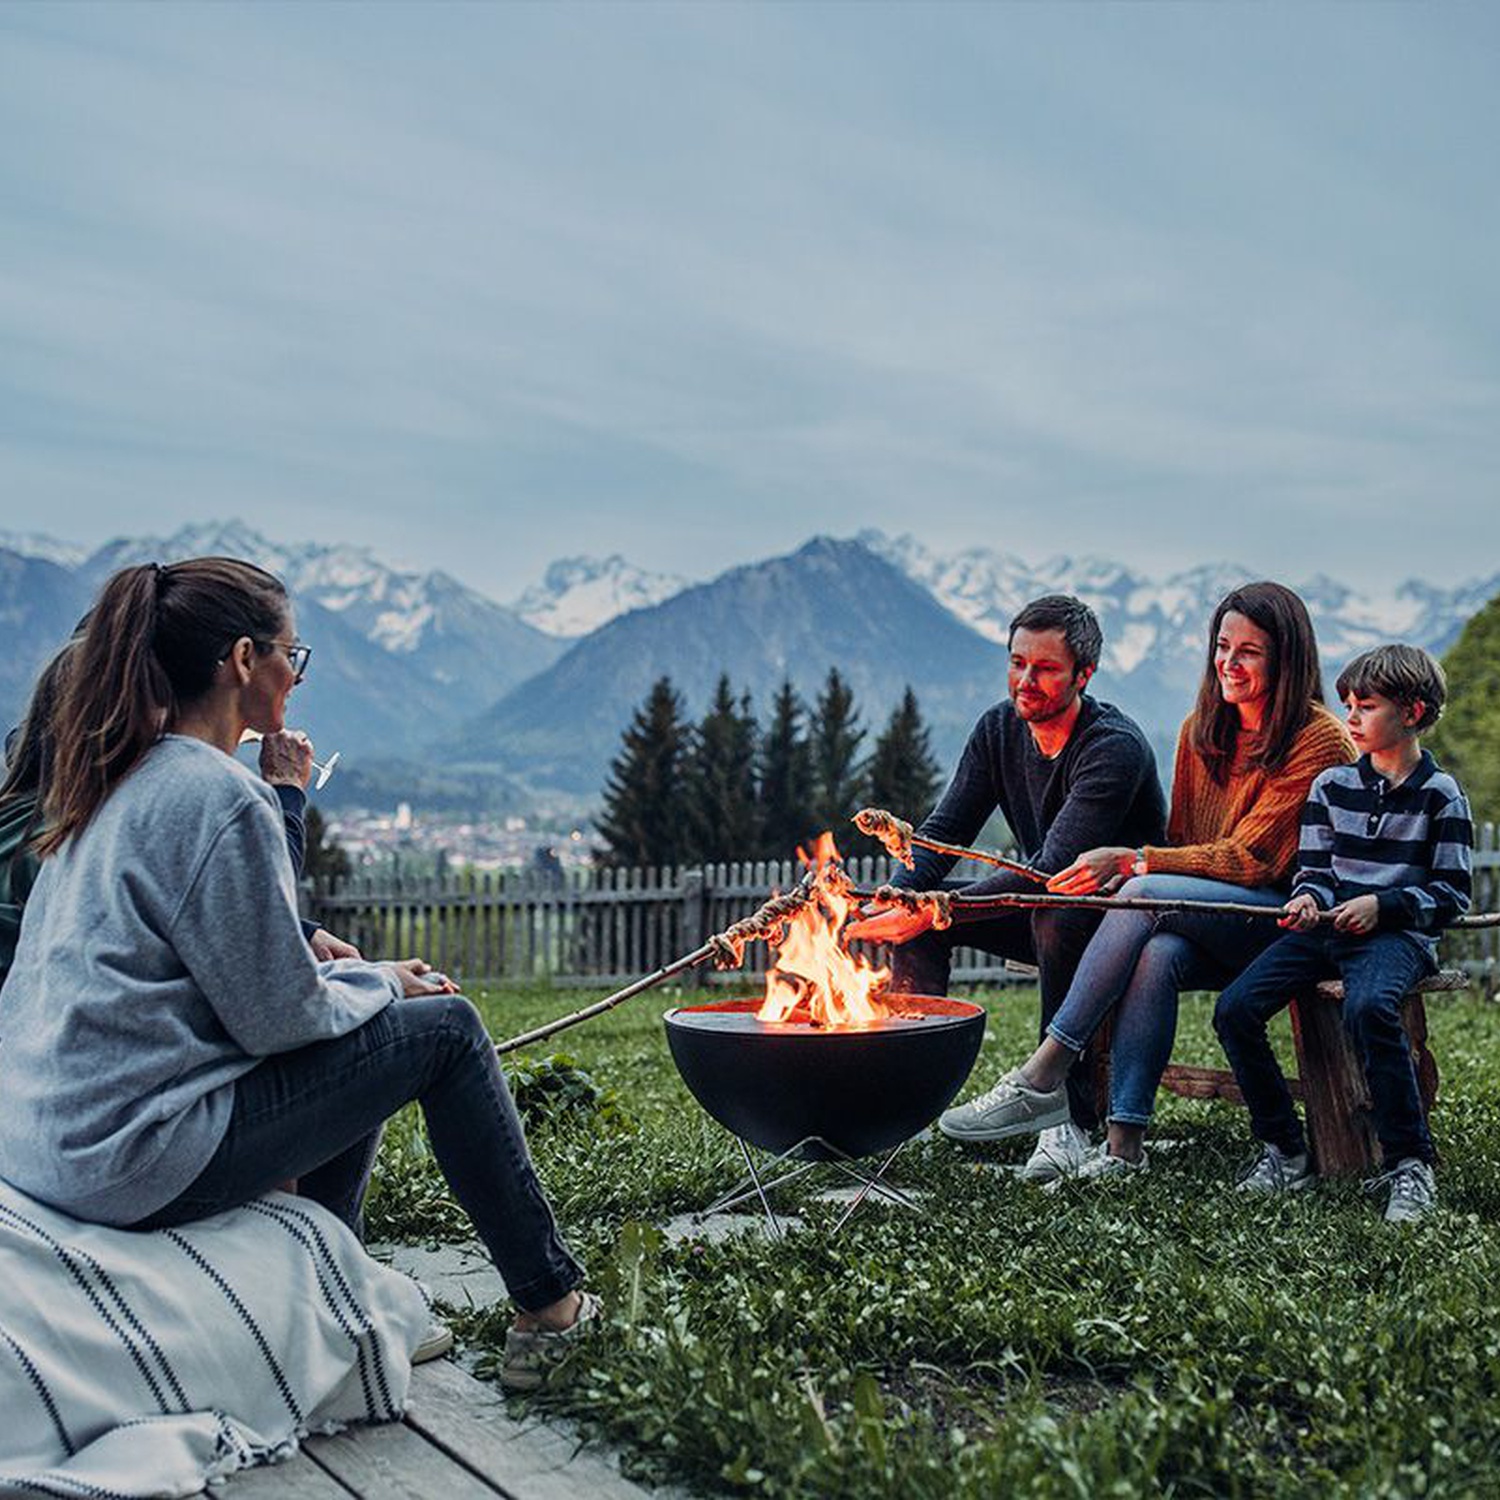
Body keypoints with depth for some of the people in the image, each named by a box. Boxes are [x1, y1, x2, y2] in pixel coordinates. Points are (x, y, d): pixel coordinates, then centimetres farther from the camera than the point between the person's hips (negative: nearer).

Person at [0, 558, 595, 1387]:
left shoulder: (110, 783, 12)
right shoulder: (221, 799, -17)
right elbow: (279, 1019, -15)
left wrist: (332, 968, 12)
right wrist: (381, 981, 3)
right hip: (138, 1164, -9)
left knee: (353, 1030, 23)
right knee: (445, 1027, -2)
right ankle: (551, 1306, 9)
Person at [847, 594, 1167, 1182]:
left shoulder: (1115, 747, -25)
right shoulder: (998, 729, -2)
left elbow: (1053, 868, -34)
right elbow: (943, 832, -5)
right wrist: (894, 901, -26)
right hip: (1041, 911, 7)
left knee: (1056, 909, -38)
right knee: (914, 914, -11)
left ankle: (1071, 1121, -32)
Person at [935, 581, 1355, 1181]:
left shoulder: (1320, 740, -10)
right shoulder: (1200, 731, 11)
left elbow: (1249, 857, -16)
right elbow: (1179, 841, 15)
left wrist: (1130, 862, -24)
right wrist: (1125, 873, -7)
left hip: (1293, 919, -5)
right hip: (1209, 927, 5)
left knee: (1147, 894, -30)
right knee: (1155, 954, -32)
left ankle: (1042, 1079, -29)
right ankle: (1124, 1145, -33)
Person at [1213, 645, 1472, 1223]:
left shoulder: (1440, 795, 3)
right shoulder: (1331, 785, 14)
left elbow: (1454, 893, 1)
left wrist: (1383, 905, -13)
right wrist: (1308, 898, -8)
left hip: (1398, 935, -5)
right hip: (1326, 928, 5)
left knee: (1368, 1007, -38)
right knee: (1235, 1008, -16)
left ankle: (1409, 1164, -24)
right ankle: (1285, 1152, -3)